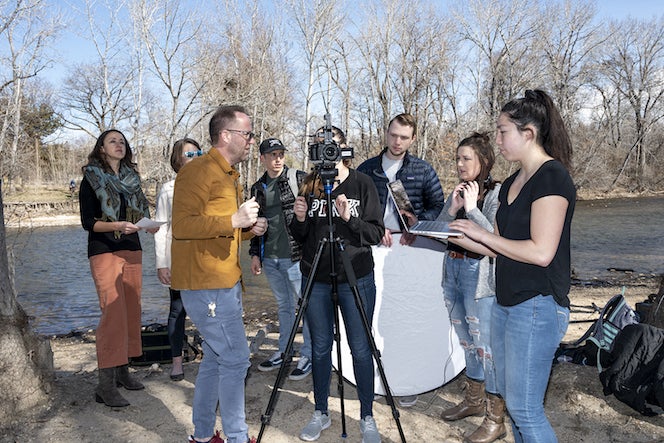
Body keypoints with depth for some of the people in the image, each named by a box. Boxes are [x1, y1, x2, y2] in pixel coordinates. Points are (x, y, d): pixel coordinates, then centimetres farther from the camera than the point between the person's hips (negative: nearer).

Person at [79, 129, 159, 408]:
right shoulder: (91, 179, -2)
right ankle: (105, 385, -9)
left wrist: (148, 225, -3)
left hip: (132, 250, 6)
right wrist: (118, 225, -23)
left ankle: (122, 370, 18)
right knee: (113, 313, -13)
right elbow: (88, 222, -8)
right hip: (104, 252, -6)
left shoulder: (131, 177, 14)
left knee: (131, 311, 6)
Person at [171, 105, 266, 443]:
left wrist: (249, 229, 9)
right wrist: (234, 220, -27)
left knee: (215, 359, 15)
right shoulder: (197, 171, -12)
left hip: (226, 283, 10)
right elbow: (182, 225, -22)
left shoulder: (230, 175, 19)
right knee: (236, 359, -5)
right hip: (205, 285, -10)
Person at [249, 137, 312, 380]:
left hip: (296, 255, -5)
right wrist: (255, 254, 12)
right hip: (270, 258, 5)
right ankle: (284, 351, 28)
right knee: (283, 305, 16)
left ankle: (308, 354, 12)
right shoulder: (257, 188, 12)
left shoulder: (299, 179, -4)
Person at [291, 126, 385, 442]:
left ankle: (367, 418, 22)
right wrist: (300, 219, -12)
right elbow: (299, 237, 9)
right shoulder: (310, 185, 5)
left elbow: (376, 233, -6)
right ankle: (321, 413, 29)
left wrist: (349, 218, -21)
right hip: (316, 280, 3)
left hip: (356, 279, -2)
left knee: (361, 349, 5)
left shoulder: (362, 184, -3)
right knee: (320, 348, 12)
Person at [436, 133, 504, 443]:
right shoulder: (457, 191, 10)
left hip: (480, 276, -8)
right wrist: (452, 209, -8)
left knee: (486, 345, -3)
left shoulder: (496, 193, -10)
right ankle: (473, 400, 36)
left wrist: (471, 208, -19)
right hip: (453, 271, 8)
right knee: (467, 342, 19)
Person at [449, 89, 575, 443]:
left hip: (537, 306, -9)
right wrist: (451, 235, 6)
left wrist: (483, 234, -14)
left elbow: (540, 252, -22)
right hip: (506, 304, 9)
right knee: (509, 396, 17)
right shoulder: (511, 184, 13)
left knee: (524, 407, -2)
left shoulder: (552, 177, -14)